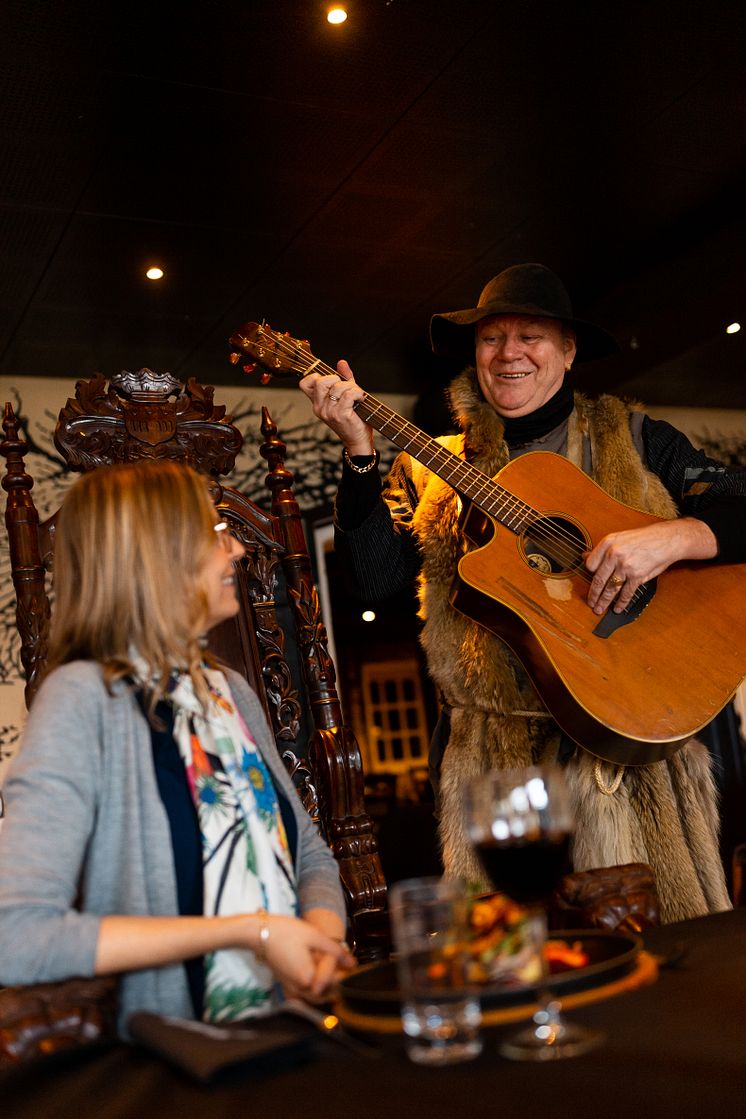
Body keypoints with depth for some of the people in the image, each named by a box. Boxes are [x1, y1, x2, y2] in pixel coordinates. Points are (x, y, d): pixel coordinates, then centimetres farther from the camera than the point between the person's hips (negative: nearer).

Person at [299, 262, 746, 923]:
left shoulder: (634, 440, 9)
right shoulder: (432, 469, 11)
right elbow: (376, 578, -2)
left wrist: (671, 537, -17)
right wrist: (360, 452, -10)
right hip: (495, 751, 1)